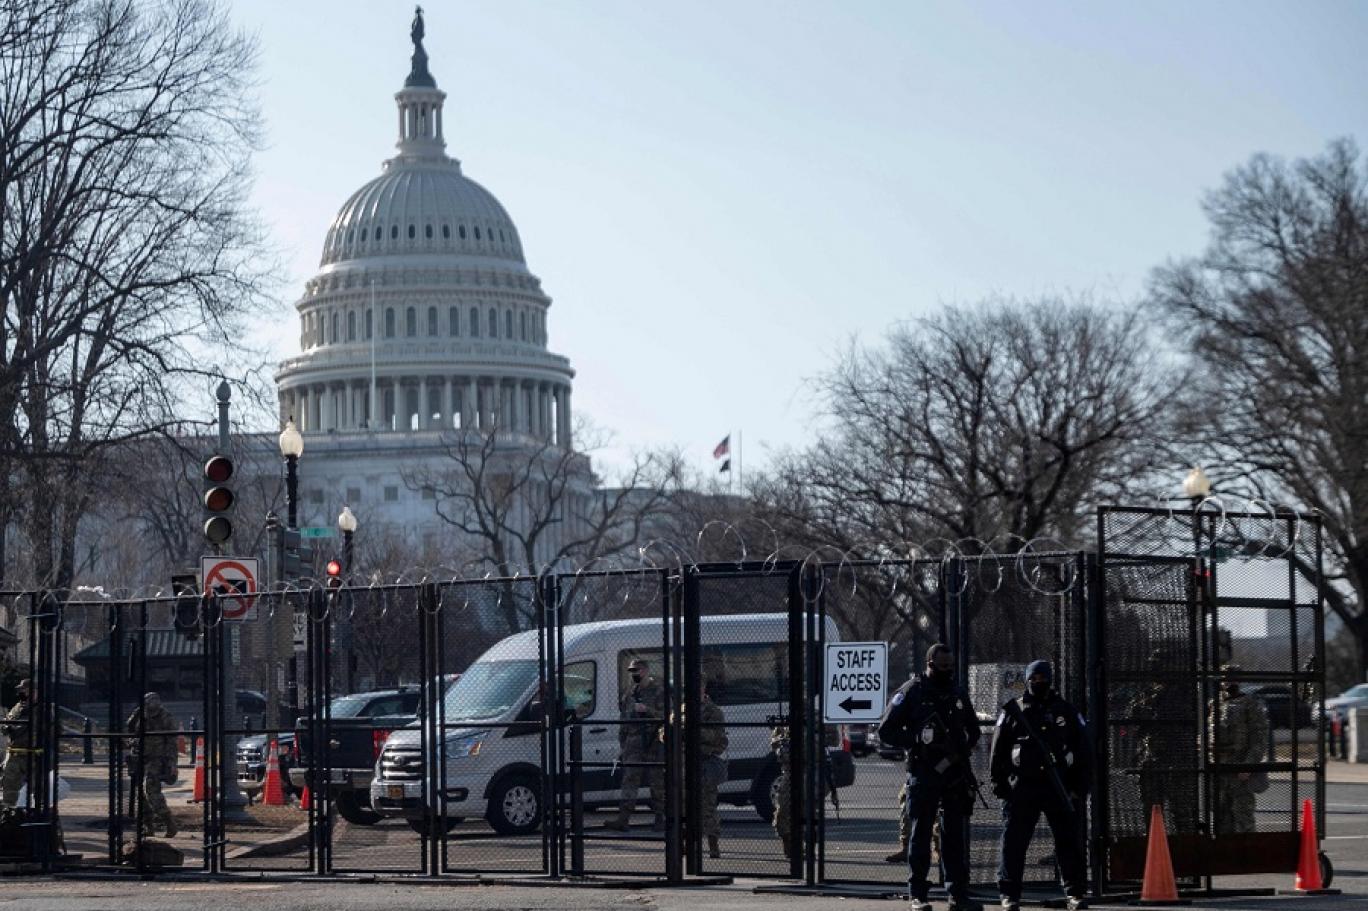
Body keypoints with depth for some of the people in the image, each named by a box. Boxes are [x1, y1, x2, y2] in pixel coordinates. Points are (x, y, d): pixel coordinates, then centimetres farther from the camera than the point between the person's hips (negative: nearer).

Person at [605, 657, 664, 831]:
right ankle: (623, 818, -13)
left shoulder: (659, 693, 1)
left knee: (657, 782, 0)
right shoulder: (629, 695, 18)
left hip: (655, 745, -4)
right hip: (633, 744, 4)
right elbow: (623, 722, 23)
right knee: (629, 779, -6)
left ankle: (660, 818, 9)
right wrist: (621, 745, 18)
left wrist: (647, 710, -22)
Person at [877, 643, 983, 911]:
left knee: (956, 836, 4)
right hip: (923, 774, -4)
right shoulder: (911, 691, -3)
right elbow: (886, 730, -4)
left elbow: (973, 729, 25)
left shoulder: (958, 694, 13)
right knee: (920, 836, 0)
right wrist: (916, 745, -14)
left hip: (955, 773, 4)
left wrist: (965, 749, 5)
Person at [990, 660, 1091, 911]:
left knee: (1069, 840, 1)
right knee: (1014, 841, -3)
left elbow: (1084, 752, 9)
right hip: (1022, 786, -1)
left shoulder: (1067, 712, 10)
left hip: (1060, 787, 1)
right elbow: (998, 750, 7)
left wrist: (1081, 787, 2)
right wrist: (999, 782, -1)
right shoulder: (1013, 711, 8)